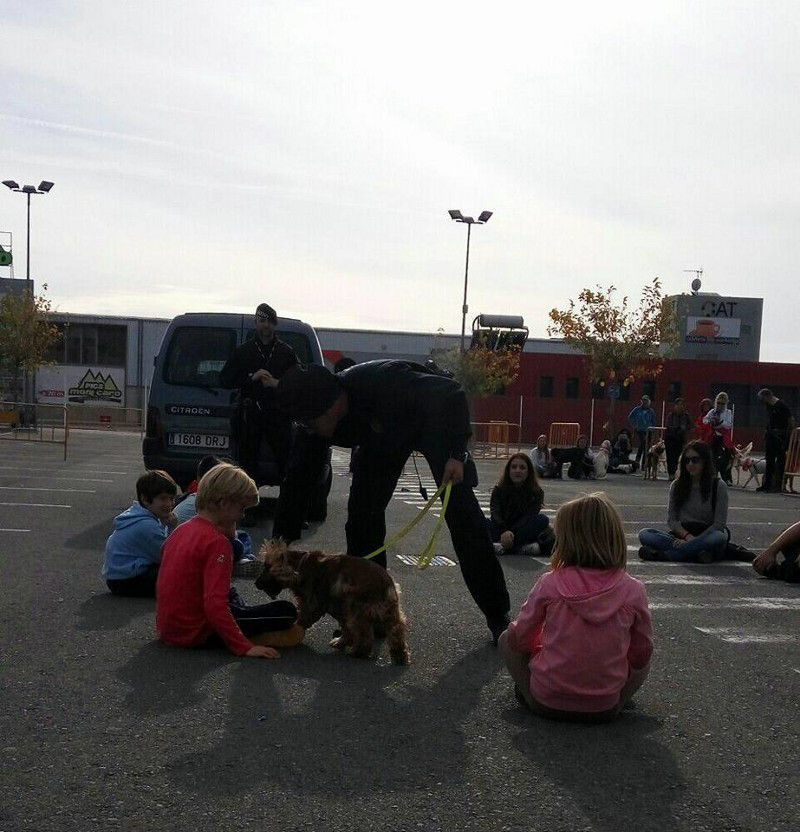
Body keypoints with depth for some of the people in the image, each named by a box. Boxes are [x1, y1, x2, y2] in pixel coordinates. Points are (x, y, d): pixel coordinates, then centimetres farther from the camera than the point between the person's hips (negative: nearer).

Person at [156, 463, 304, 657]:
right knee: (287, 611, -8)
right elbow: (215, 604, -27)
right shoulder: (217, 541, -20)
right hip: (196, 634, -9)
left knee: (231, 594, 36)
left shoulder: (181, 530, 6)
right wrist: (244, 647, -24)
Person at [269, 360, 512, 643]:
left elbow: (451, 394, -39)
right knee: (362, 513, -7)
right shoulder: (317, 429, -22)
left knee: (462, 511, -12)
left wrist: (457, 455, -44)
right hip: (381, 436, 5)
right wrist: (282, 540, -12)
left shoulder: (379, 381, -42)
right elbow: (298, 477, -12)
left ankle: (498, 617, -2)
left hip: (434, 422, -5)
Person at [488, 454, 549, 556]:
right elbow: (495, 514, -19)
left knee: (542, 519, -26)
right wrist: (504, 532, -40)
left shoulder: (536, 493, -5)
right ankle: (520, 547, -37)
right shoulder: (499, 490, -4)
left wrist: (512, 533, -35)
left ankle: (504, 547, -33)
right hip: (500, 531, 0)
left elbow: (529, 517, -17)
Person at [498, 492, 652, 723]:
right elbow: (641, 654, 1)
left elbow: (519, 638, -1)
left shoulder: (549, 585, -13)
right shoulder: (633, 591, -10)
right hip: (606, 709, 1)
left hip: (547, 702, -1)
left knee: (506, 639, 23)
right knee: (643, 662, 29)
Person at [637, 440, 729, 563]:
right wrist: (687, 536, -15)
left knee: (720, 537, -38)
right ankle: (695, 552, -34)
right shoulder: (677, 485, 8)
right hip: (681, 534, 2)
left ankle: (664, 555, -36)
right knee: (644, 534, -20)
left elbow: (719, 523, -6)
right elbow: (671, 520, 4)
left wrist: (695, 540, -17)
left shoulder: (718, 486, -1)